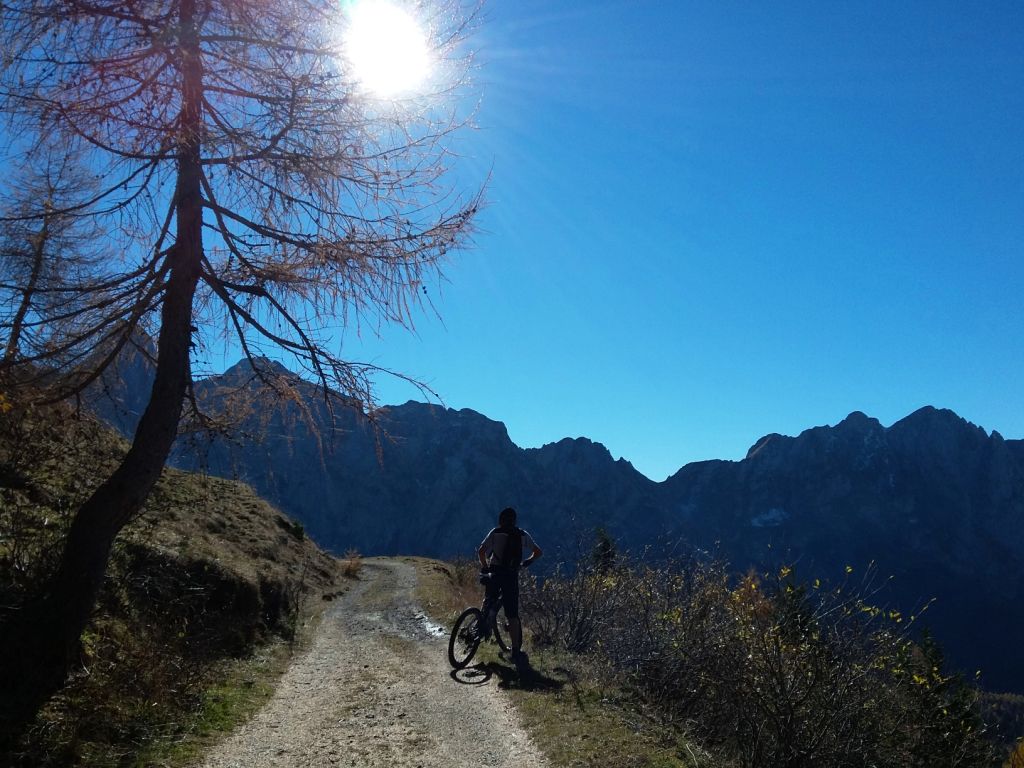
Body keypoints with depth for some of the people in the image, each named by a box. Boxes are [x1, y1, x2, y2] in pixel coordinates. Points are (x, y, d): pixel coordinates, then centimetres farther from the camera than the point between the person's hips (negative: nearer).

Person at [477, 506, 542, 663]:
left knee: (490, 602, 24)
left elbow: (481, 551, -5)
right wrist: (527, 562, 29)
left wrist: (485, 567, 11)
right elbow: (538, 552, 14)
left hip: (495, 574, -1)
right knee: (512, 615, 4)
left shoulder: (495, 533, 5)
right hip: (512, 577, 1)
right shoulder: (522, 535, 10)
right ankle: (516, 651, 2)